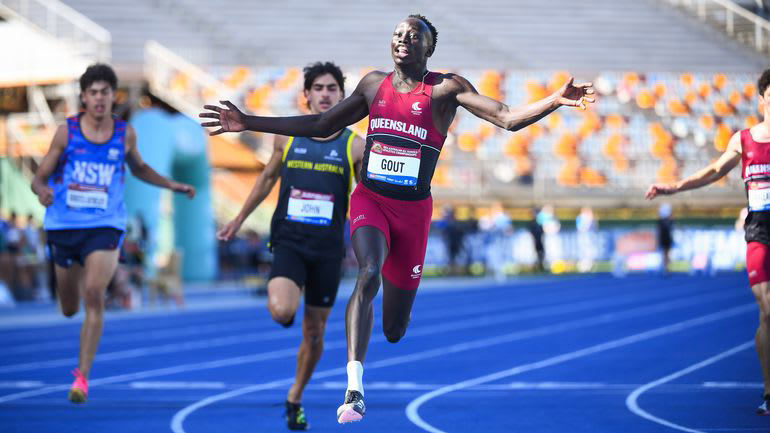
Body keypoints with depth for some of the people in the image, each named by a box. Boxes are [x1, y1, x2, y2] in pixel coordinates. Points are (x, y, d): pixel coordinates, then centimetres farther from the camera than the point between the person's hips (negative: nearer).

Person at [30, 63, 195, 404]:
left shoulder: (125, 134, 2)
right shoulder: (67, 132, -3)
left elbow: (139, 168, 23)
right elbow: (39, 177, -1)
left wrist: (172, 185, 13)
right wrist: (42, 191, -24)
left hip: (105, 226, -1)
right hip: (64, 225, 1)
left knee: (94, 295, -22)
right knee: (69, 308, 13)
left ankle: (83, 376, -19)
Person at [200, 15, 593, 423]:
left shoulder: (445, 88, -3)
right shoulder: (374, 84, 8)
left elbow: (508, 118, -11)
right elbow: (321, 125, 18)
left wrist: (554, 100, -30)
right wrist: (249, 123, 15)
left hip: (413, 209, -1)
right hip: (369, 200, 1)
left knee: (394, 331, 4)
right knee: (369, 274, -32)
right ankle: (354, 389, -36)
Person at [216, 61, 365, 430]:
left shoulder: (355, 146, -1)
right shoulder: (287, 137, 3)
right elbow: (268, 178, 18)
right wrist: (239, 219, 22)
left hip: (328, 248, 0)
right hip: (289, 242, 0)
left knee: (314, 332, 8)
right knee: (281, 311, -27)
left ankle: (294, 400, 27)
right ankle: (282, 300, 10)